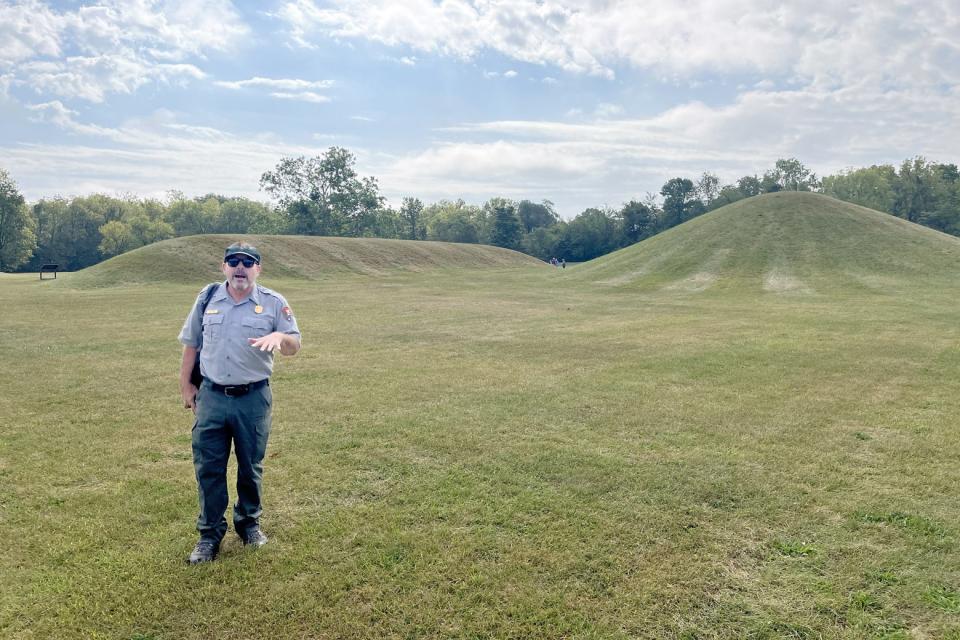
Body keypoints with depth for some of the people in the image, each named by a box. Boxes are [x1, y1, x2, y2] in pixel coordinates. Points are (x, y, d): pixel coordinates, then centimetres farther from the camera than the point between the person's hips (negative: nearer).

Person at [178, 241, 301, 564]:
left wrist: (280, 337, -28)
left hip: (253, 398, -1)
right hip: (211, 396, 2)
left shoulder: (273, 303, -3)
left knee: (250, 467, 12)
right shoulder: (207, 298, 4)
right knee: (208, 467, 4)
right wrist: (185, 386, 12)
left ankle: (249, 522, 32)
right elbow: (191, 344, 13)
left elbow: (294, 346, -5)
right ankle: (210, 534, 18)